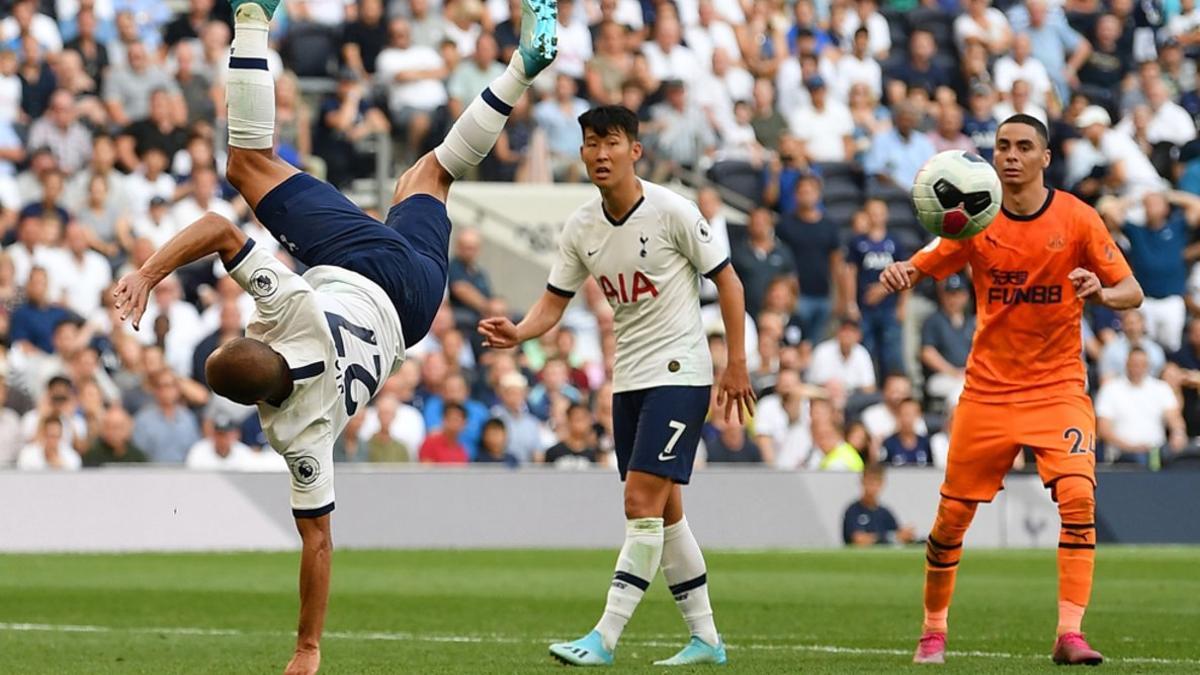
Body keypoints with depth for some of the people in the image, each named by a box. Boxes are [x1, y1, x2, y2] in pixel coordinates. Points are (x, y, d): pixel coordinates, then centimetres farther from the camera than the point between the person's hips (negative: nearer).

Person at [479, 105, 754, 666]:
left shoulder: (672, 211, -13)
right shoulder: (580, 228, 3)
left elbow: (727, 281, -6)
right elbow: (553, 303, 5)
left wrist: (736, 362, -7)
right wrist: (517, 334, -16)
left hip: (679, 372, -7)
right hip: (629, 379, 7)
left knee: (643, 503, -14)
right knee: (664, 512, 10)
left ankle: (604, 639, -17)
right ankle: (705, 638, 19)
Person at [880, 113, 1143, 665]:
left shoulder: (1077, 219, -5)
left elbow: (1132, 292, -4)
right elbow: (926, 266, 4)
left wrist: (1103, 292, -28)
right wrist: (900, 274, -20)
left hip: (1057, 387, -2)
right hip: (988, 388, 2)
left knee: (1077, 496, -22)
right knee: (952, 513, 2)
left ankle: (1070, 635, -22)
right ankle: (933, 630, 23)